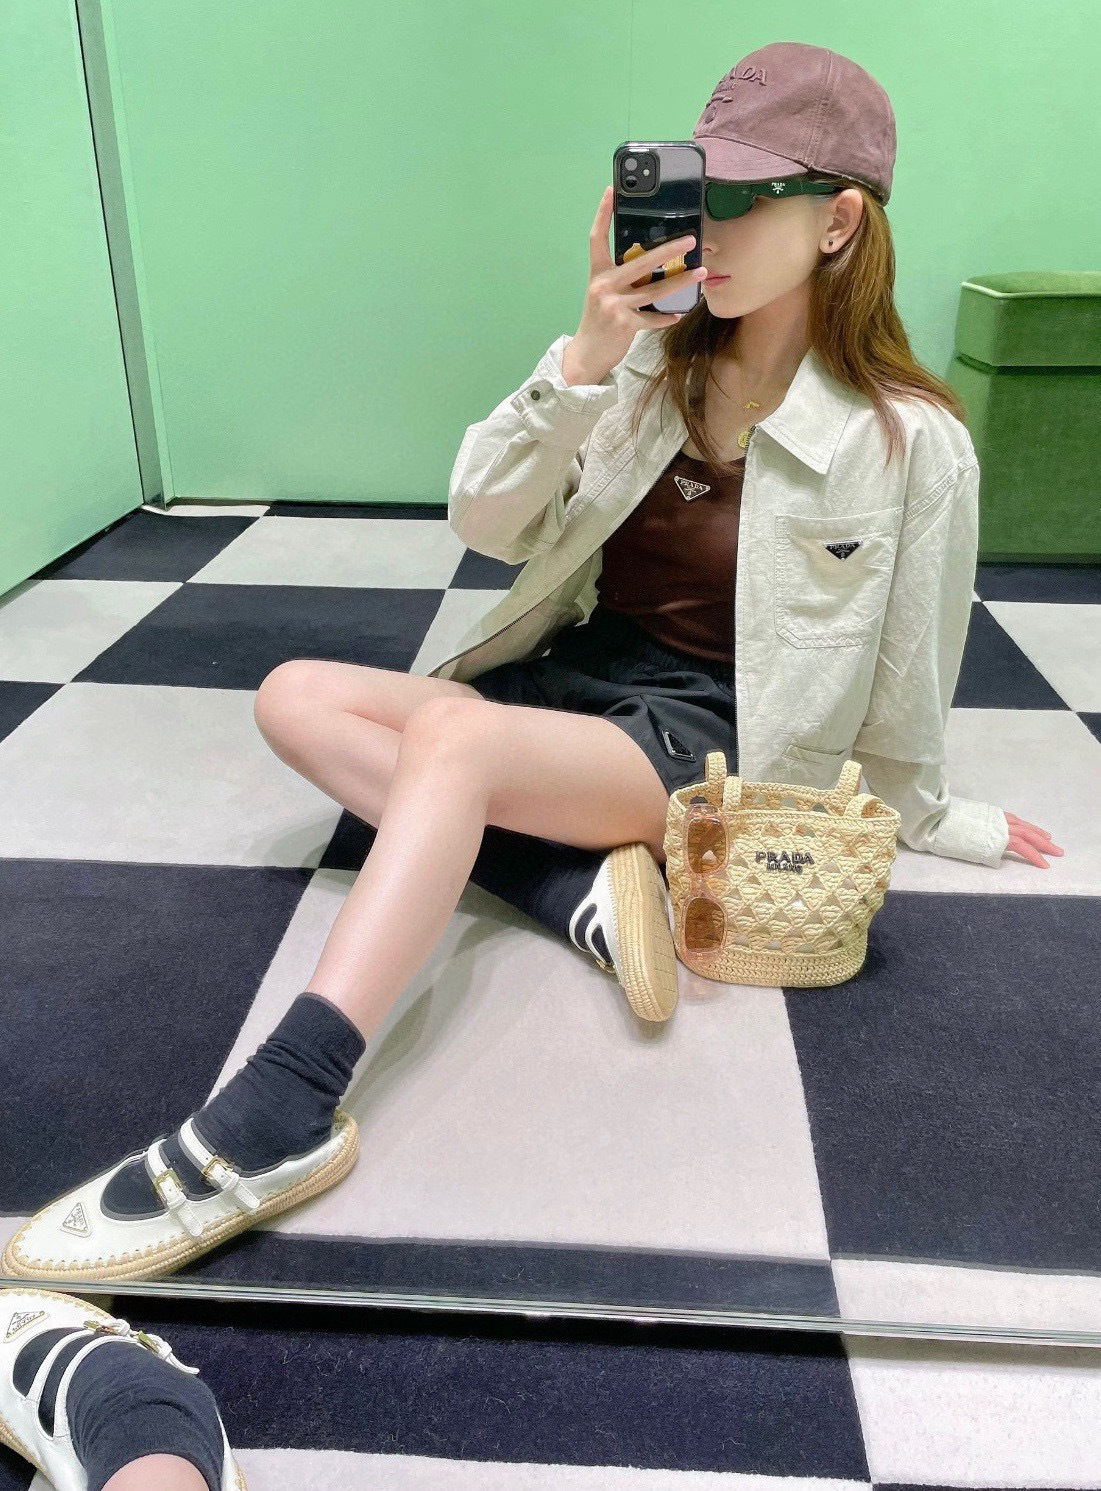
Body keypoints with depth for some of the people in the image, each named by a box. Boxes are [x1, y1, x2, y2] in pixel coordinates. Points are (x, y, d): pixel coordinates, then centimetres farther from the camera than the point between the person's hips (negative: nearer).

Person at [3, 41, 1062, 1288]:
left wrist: (931, 818, 13)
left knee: (449, 733, -34)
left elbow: (906, 682, 2)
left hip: (704, 734, -6)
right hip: (576, 674, 7)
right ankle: (583, 884, -21)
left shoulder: (910, 442, -9)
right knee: (299, 698, -10)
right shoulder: (657, 364, 2)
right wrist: (579, 365, -16)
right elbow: (486, 520, -3)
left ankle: (281, 1118, -37)